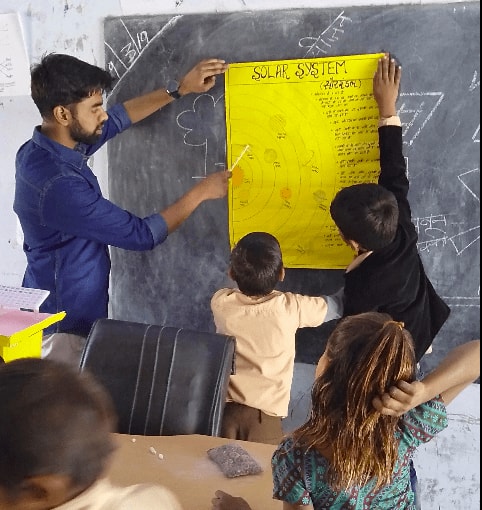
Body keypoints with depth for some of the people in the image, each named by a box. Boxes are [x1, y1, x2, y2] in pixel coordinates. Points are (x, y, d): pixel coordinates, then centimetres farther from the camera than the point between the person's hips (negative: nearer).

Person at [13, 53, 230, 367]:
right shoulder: (58, 185, -31)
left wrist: (181, 89, 9)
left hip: (56, 310, 9)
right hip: (66, 325, -9)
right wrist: (202, 192, -12)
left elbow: (117, 120, 11)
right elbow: (141, 235, -24)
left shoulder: (40, 150, -2)